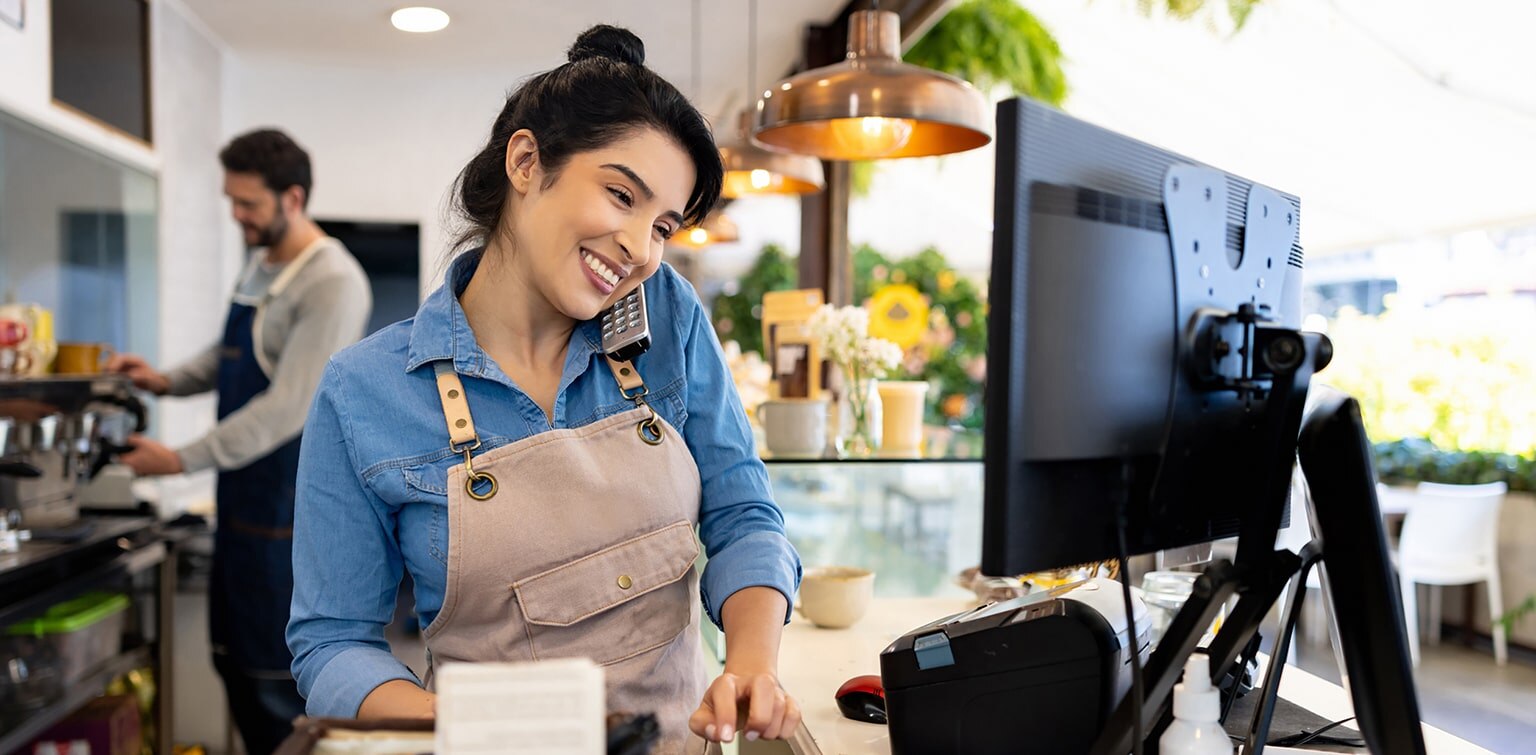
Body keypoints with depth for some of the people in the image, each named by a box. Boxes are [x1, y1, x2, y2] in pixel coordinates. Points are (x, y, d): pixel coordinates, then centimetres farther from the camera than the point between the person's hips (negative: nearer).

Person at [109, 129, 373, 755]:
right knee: (234, 657, 16)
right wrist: (168, 382, 9)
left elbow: (287, 408, -22)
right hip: (245, 496, 9)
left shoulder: (332, 283, -18)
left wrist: (183, 461, -18)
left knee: (280, 678, 0)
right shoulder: (259, 265, 11)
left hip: (293, 510, -9)